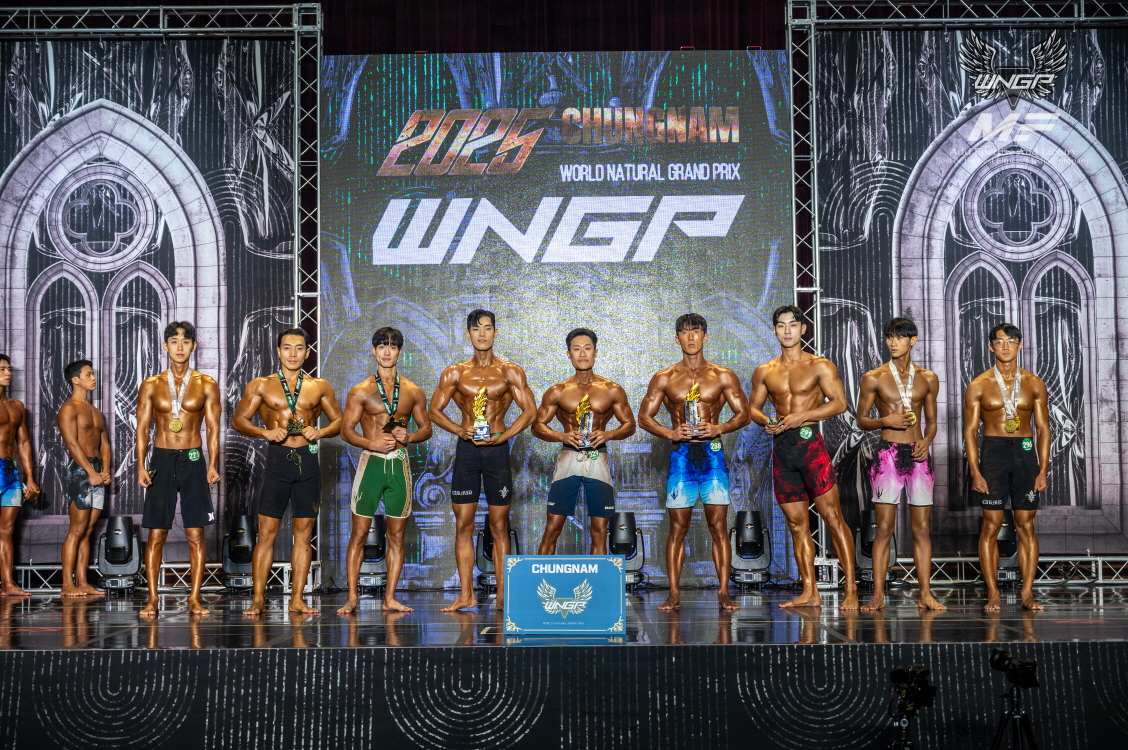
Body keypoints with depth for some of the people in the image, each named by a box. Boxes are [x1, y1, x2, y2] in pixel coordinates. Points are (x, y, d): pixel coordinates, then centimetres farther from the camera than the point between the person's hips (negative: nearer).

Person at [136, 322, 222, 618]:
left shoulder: (206, 385, 4)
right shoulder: (151, 385, 6)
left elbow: (213, 428, 3)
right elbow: (142, 428, 5)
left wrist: (213, 464, -9)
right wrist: (141, 466, -6)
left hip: (193, 461, 0)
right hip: (161, 460, 0)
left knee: (195, 535, -1)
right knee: (156, 535, 0)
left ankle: (194, 599, 3)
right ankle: (152, 599, 6)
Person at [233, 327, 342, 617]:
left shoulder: (320, 386, 11)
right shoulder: (261, 386, 6)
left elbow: (339, 419, 14)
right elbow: (238, 419, 5)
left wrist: (321, 432, -7)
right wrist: (265, 432, -12)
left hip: (308, 461, 2)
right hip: (277, 460, -2)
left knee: (304, 532, 4)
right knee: (266, 532, -5)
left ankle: (297, 599, 10)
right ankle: (258, 600, 0)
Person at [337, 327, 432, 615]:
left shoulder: (413, 392, 9)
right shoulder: (361, 391, 2)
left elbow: (426, 427, 13)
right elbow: (346, 429, 0)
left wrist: (409, 437, -8)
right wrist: (372, 444, -16)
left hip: (400, 465, 3)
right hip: (371, 462, -2)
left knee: (396, 535, 5)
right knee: (359, 533, -3)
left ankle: (390, 598, 11)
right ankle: (352, 598, 1)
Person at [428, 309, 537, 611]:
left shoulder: (510, 372, 3)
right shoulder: (454, 373, 7)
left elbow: (530, 410, -1)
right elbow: (435, 409, 7)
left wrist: (502, 437, -13)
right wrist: (459, 430, -10)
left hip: (497, 449, -1)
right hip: (466, 449, 1)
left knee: (499, 525, 1)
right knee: (463, 524, -1)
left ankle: (502, 594, 5)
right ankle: (466, 595, 4)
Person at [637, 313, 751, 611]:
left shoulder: (723, 376, 7)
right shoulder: (664, 379, 8)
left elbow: (744, 413, 7)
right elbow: (644, 416, 8)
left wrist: (718, 428, -11)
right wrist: (671, 433, -9)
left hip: (713, 454, 0)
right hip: (680, 455, 1)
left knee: (718, 525, -3)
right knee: (678, 526, 0)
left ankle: (723, 592, 1)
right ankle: (674, 594, 4)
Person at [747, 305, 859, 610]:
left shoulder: (819, 366, 2)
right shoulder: (764, 372, 15)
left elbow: (839, 402, -6)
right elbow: (753, 407, 18)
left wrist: (802, 416, -16)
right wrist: (765, 421, -5)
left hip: (810, 442, -5)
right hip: (781, 447, 5)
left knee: (833, 517, -9)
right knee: (797, 522, 5)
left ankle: (851, 590, -8)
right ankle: (810, 593, 9)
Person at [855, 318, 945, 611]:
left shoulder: (928, 379, 10)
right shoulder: (874, 378, 2)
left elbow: (931, 421, 16)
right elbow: (861, 420, 6)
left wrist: (926, 440, -5)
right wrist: (885, 420, -13)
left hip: (918, 455, 2)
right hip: (888, 454, -2)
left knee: (922, 528, 3)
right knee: (884, 527, -4)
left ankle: (925, 594, 7)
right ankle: (878, 595, -2)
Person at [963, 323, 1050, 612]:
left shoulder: (1034, 384, 7)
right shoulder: (979, 386, 3)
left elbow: (1043, 428, 8)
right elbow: (970, 430, 2)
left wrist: (1043, 470, -1)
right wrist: (975, 472, -7)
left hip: (1025, 452, 2)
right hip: (992, 451, -1)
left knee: (1026, 525, 1)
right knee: (991, 525, -3)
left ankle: (1028, 593, 3)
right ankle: (992, 594, 1)